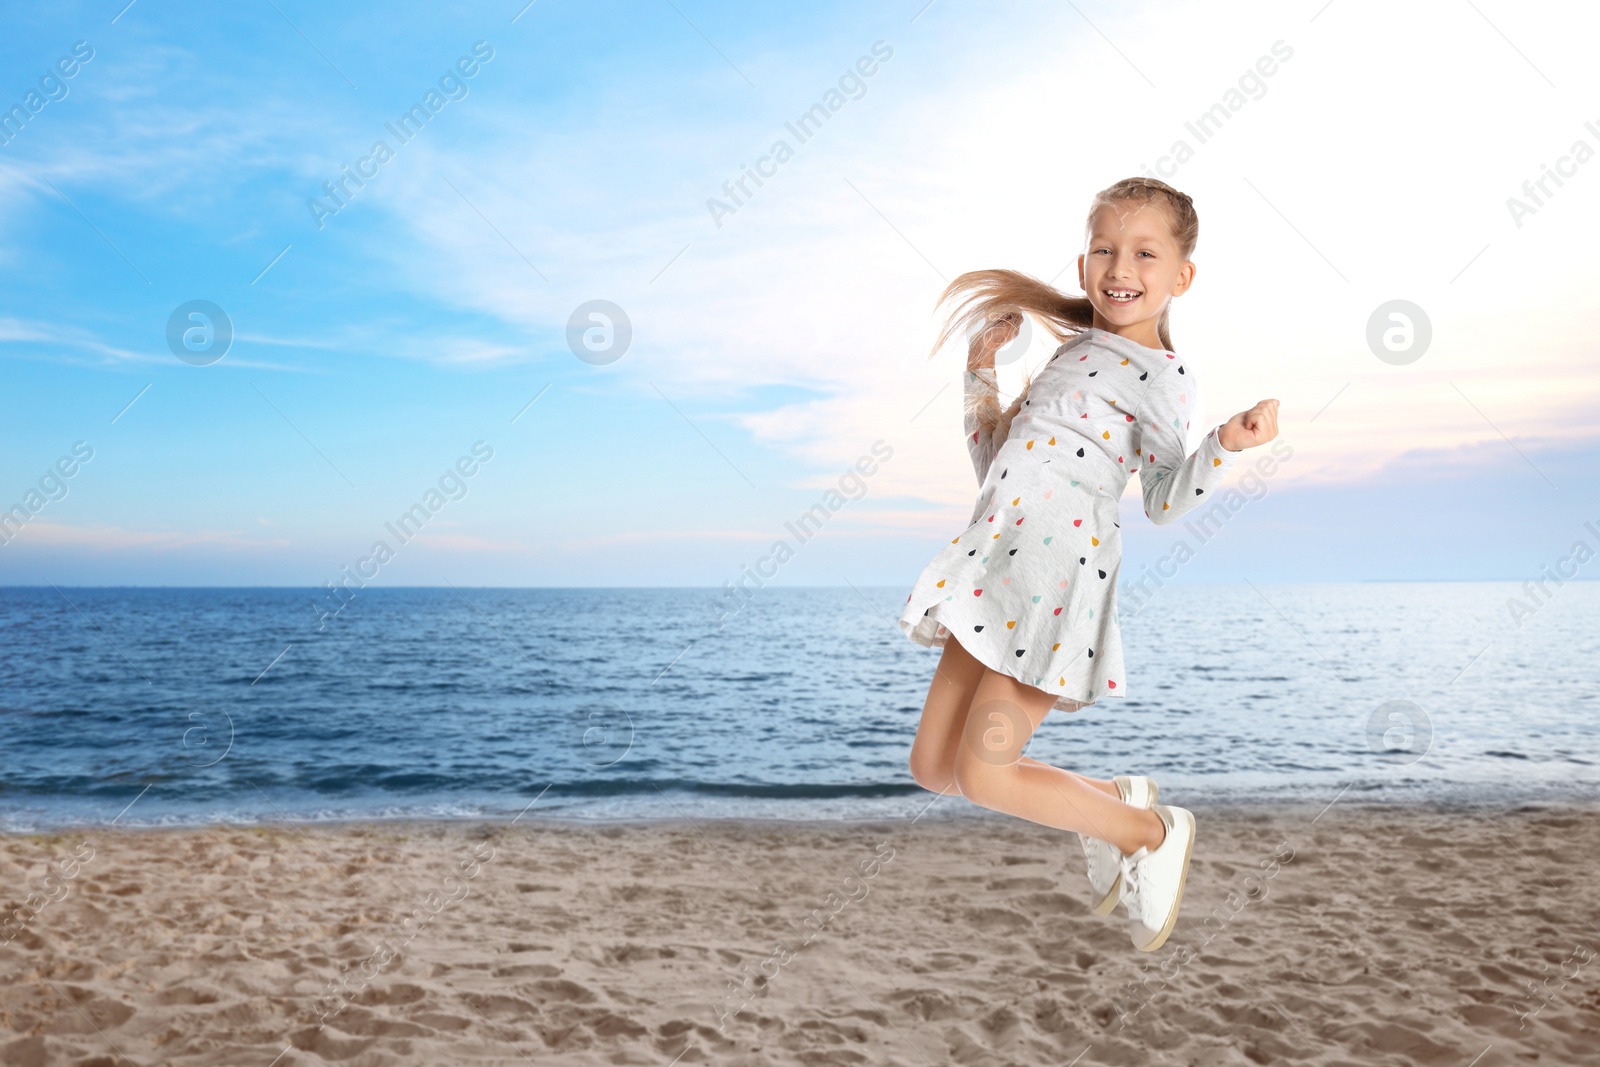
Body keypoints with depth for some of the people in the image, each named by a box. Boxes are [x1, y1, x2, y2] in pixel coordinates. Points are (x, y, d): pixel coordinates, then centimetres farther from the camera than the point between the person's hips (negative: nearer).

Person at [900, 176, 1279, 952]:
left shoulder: (1160, 374, -1)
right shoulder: (1070, 354, 21)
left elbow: (1165, 501, -9)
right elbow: (991, 457, 27)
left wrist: (1227, 445, -23)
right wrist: (982, 367, 21)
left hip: (1058, 573, -8)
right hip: (998, 566, 8)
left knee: (984, 772, -11)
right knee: (932, 764, 8)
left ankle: (1153, 832, 12)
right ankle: (1110, 800, 25)